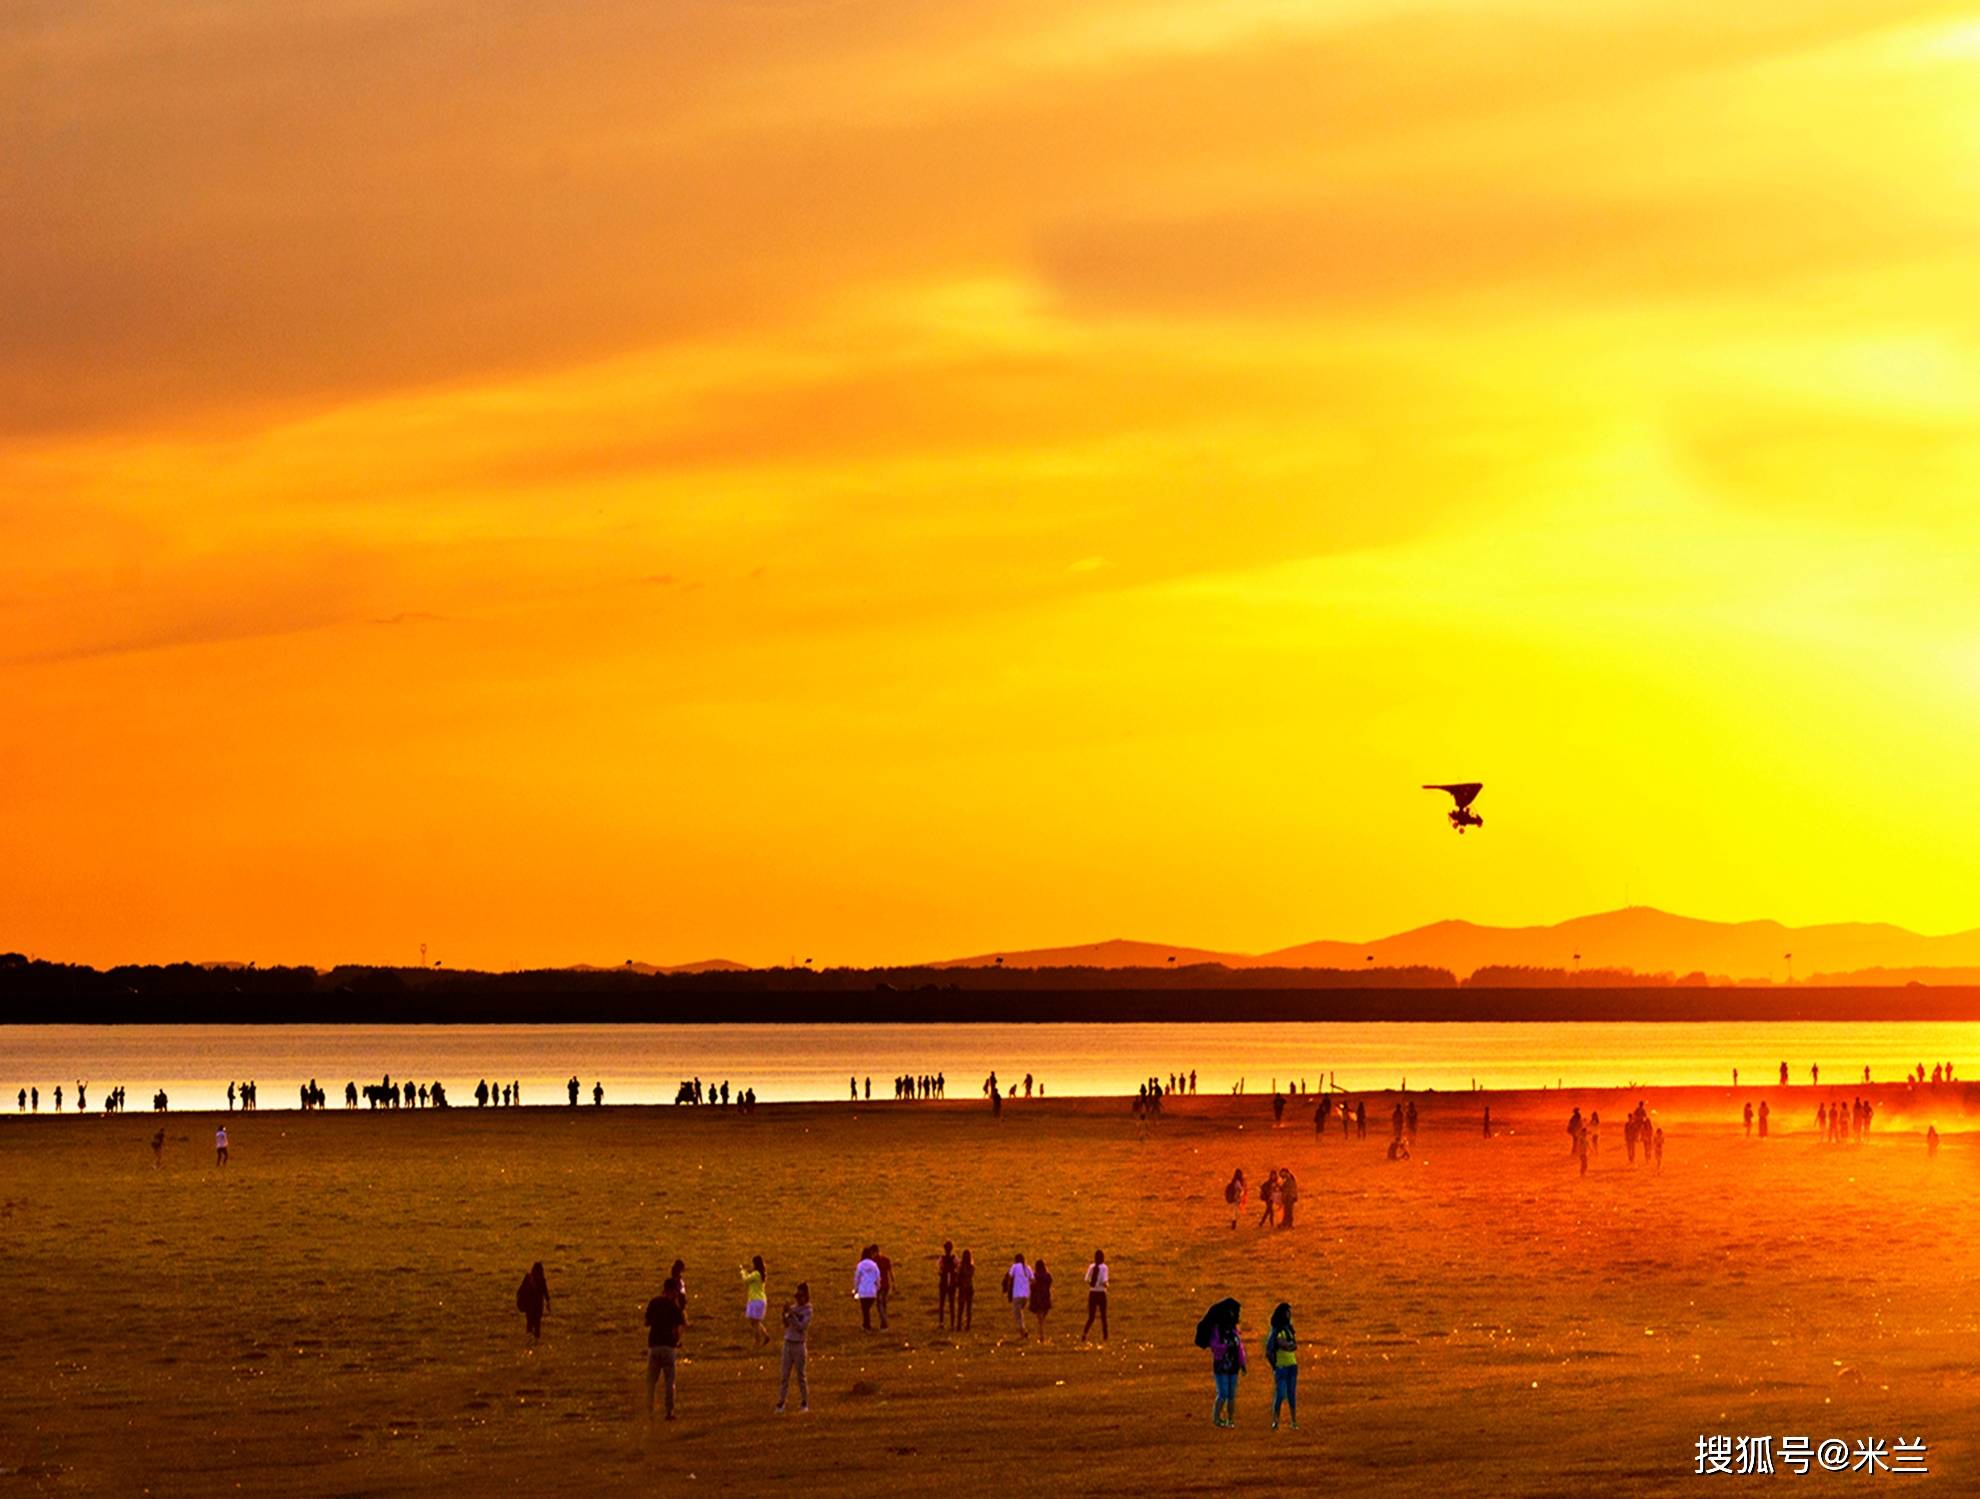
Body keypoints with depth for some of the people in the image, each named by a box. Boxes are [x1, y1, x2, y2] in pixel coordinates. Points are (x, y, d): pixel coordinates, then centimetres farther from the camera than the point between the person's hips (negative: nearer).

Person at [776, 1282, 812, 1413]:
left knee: (800, 1375, 3)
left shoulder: (807, 1311, -7)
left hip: (798, 1345, -5)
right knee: (784, 1375, 3)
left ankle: (804, 1403, 14)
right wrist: (784, 1313, -10)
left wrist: (791, 1313, -21)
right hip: (787, 1343, 5)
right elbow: (786, 1324, 5)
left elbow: (801, 1327, -18)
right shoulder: (793, 1307, 7)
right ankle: (781, 1403, 6)